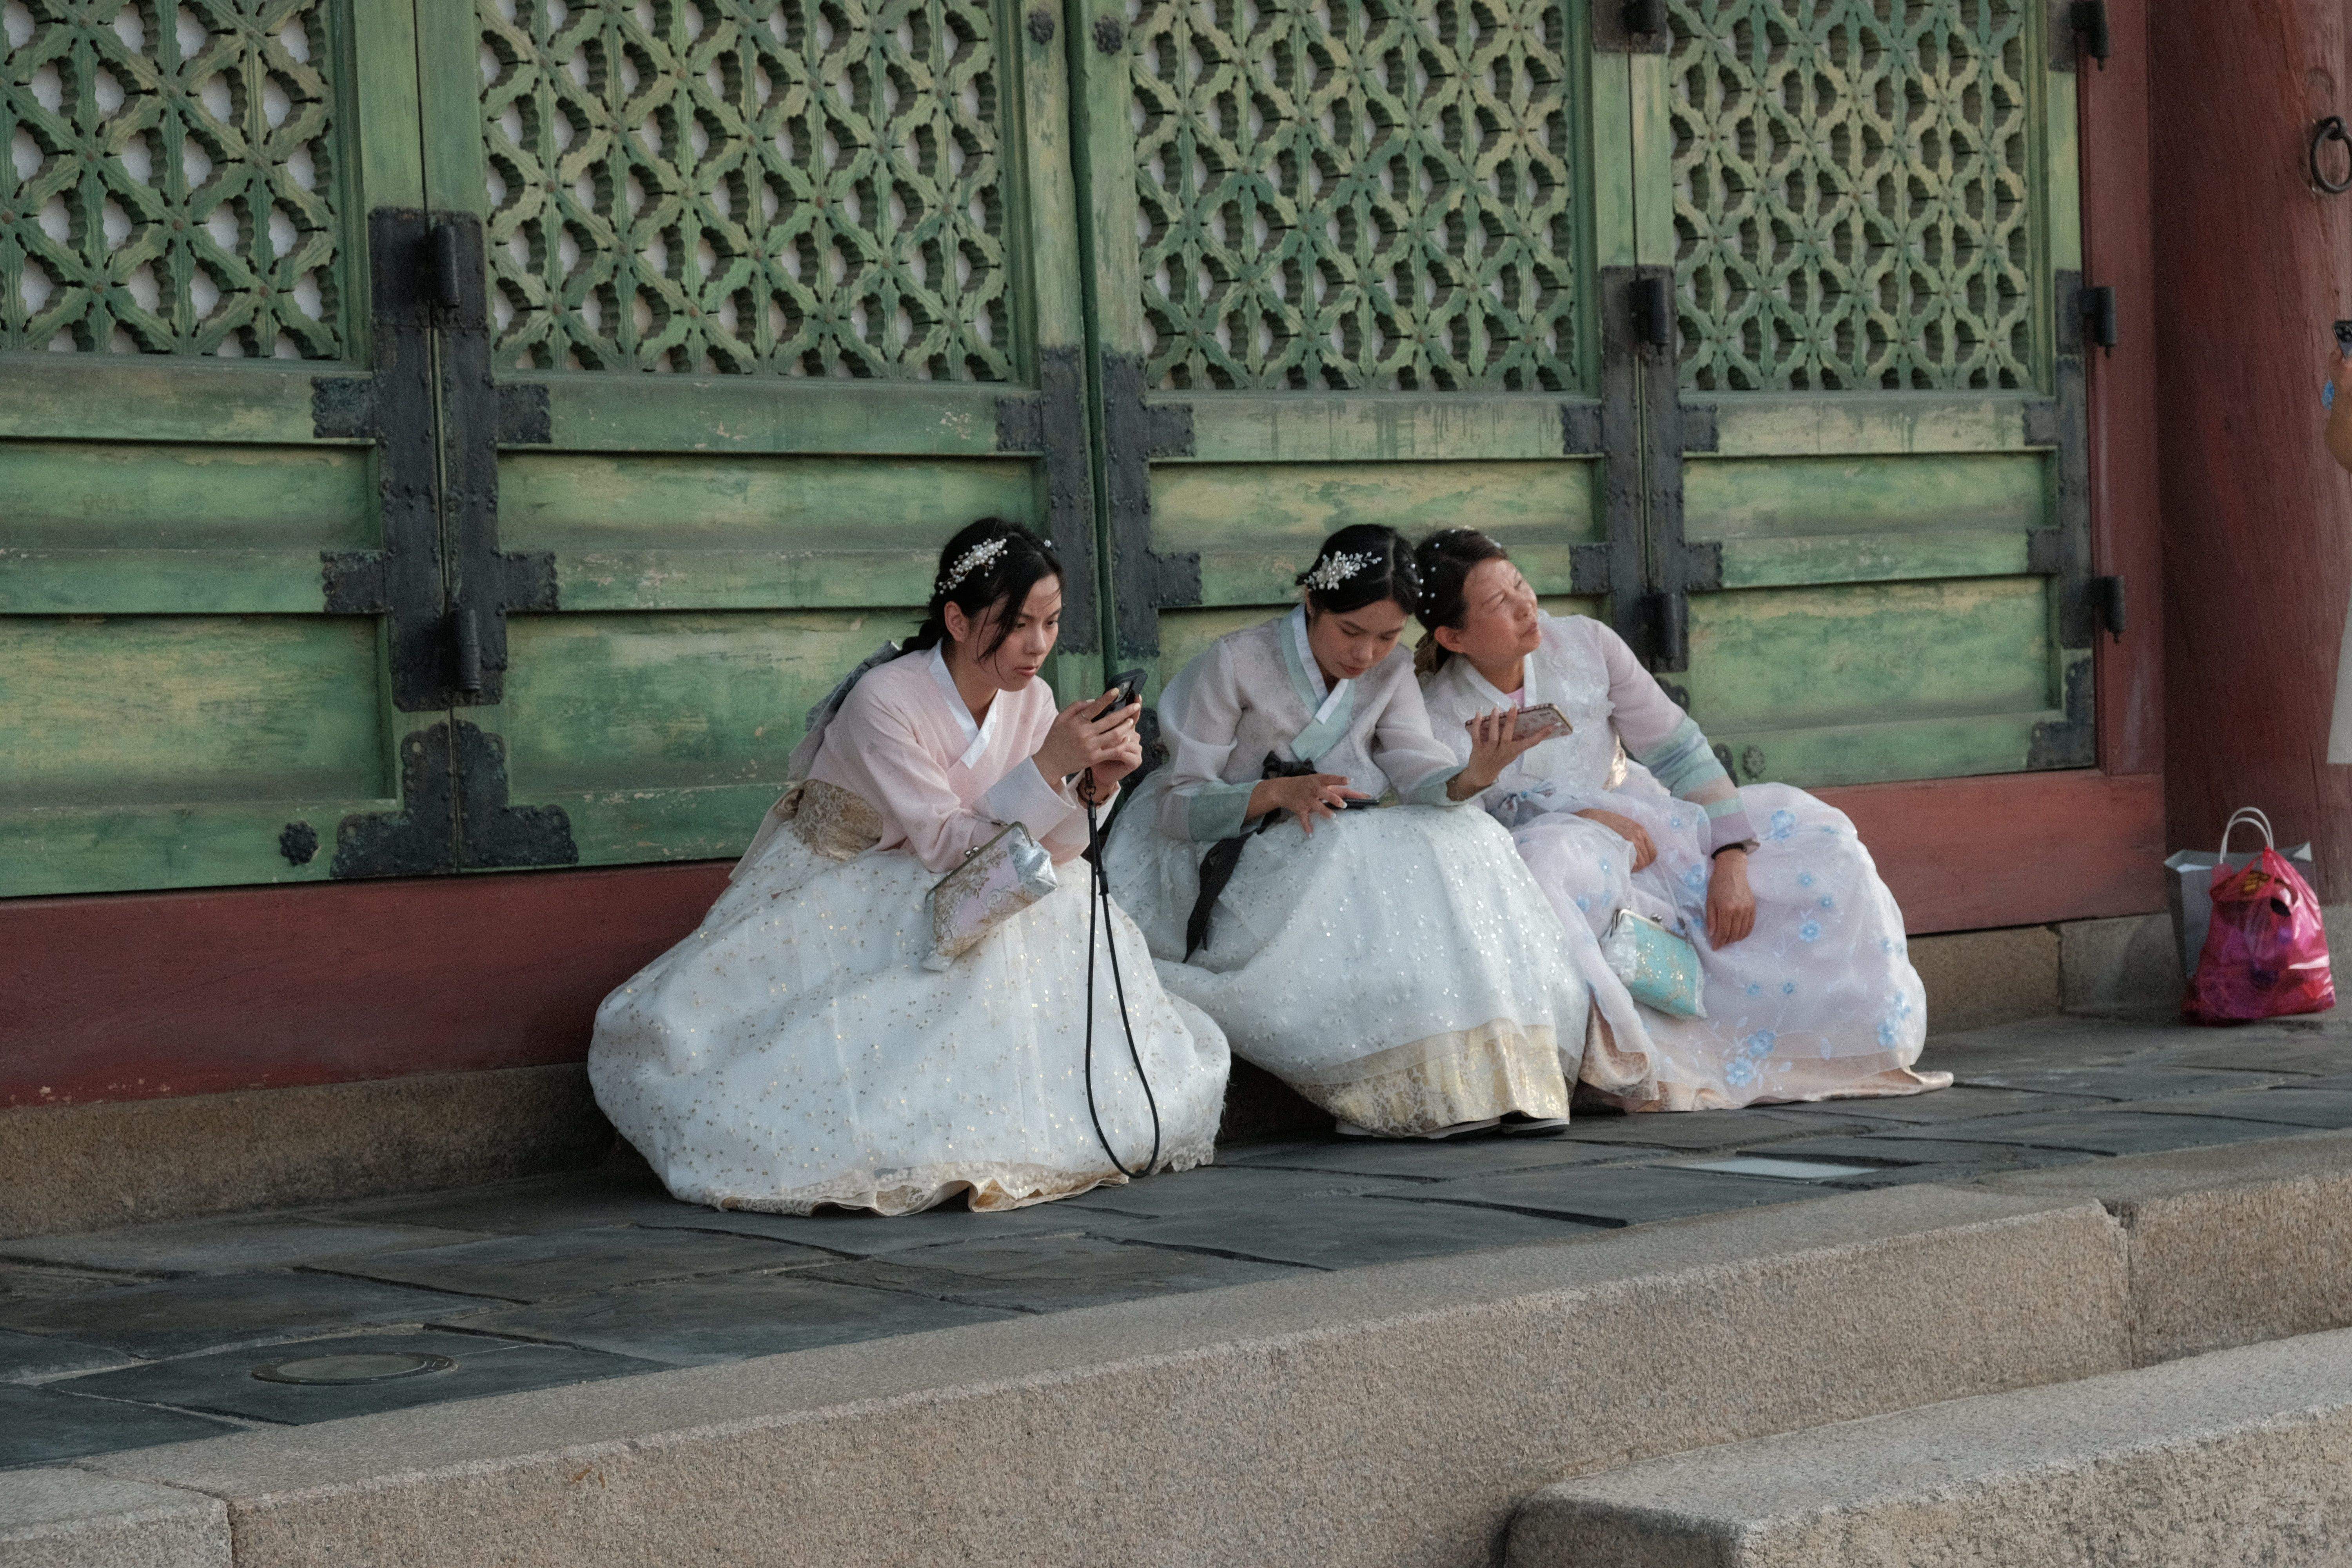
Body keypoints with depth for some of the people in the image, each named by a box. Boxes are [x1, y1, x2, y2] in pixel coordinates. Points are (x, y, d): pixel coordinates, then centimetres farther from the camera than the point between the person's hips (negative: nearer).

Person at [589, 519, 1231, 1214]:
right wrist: (1049, 765, -34)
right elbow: (948, 846, -27)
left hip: (929, 905, 6)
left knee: (1068, 905, -14)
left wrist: (1096, 784, -23)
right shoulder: (886, 701, -26)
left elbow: (1045, 853, -4)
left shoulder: (1030, 700, -6)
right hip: (827, 907, -5)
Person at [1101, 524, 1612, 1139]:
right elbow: (1178, 806, -13)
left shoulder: (1390, 673, 5)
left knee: (1459, 840, -23)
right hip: (1218, 868, -5)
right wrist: (1275, 793, -30)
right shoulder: (1237, 663, -11)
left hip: (1337, 862, 5)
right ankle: (1415, 1090, -32)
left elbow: (1421, 779, -12)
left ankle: (1496, 1073, -28)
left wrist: (1471, 778, -36)